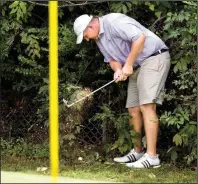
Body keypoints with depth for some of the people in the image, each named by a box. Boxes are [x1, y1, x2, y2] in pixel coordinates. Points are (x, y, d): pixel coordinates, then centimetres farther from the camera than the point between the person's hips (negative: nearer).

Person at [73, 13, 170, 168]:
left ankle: (152, 157, -21)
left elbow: (140, 37, -25)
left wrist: (128, 64, -18)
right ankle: (137, 152, 23)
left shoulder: (113, 22, -18)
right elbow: (112, 58, 14)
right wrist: (118, 69, -10)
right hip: (137, 66, 10)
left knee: (147, 106, -18)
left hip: (154, 57, -10)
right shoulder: (98, 39, 13)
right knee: (133, 109, 10)